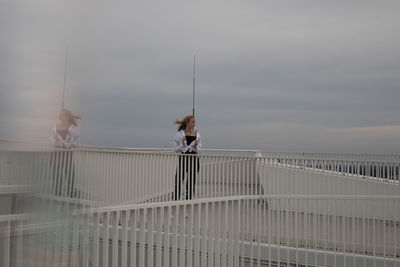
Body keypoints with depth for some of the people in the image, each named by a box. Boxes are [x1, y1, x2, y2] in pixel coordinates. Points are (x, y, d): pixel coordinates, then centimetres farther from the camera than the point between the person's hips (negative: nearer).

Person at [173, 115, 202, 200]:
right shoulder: (180, 134, -2)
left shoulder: (197, 134, 6)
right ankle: (175, 200, 2)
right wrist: (182, 144, -18)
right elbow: (176, 149, -2)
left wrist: (196, 147, -13)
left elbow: (199, 150, 8)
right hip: (183, 159, -3)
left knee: (191, 183, 8)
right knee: (178, 181, -6)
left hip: (193, 159, 3)